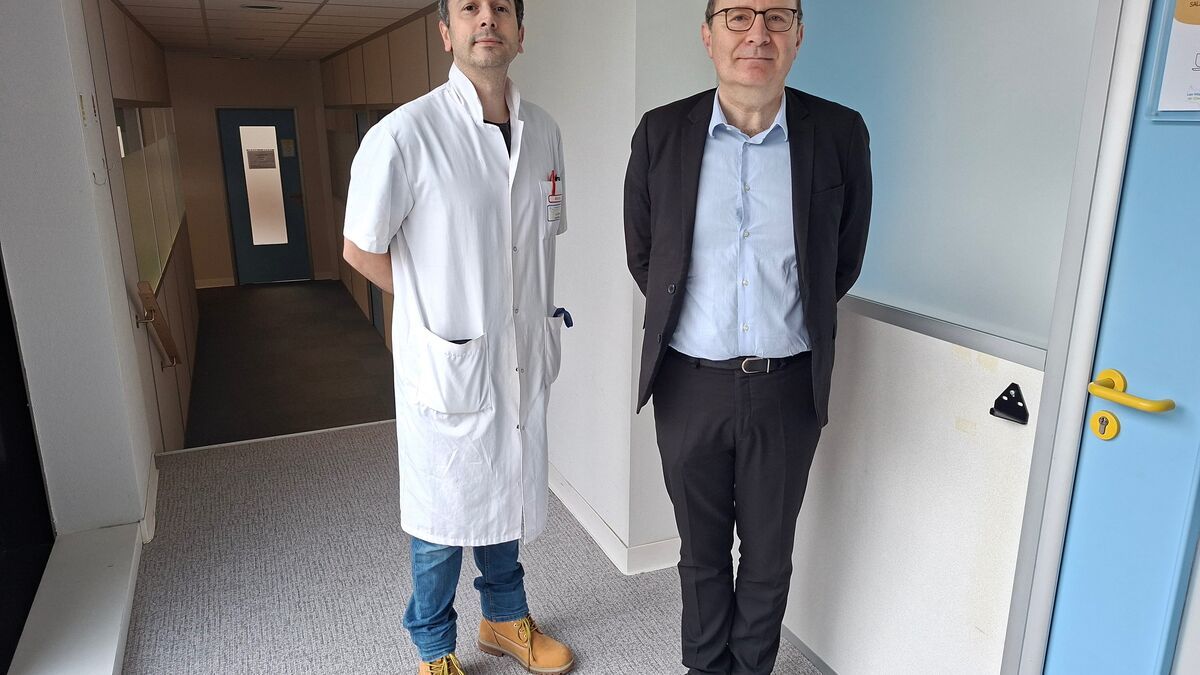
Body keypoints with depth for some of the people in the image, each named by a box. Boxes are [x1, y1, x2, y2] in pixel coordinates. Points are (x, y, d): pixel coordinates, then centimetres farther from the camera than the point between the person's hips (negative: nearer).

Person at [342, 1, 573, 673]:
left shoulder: (543, 131, 2)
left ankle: (506, 618, 46)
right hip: (448, 361, -5)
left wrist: (518, 308, 7)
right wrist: (442, 311, -1)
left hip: (524, 357, 5)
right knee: (444, 515, 12)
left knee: (508, 496, 22)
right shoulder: (405, 134, -16)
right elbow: (362, 250, -6)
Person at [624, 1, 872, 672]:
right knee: (702, 552, 18)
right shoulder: (661, 133, -4)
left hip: (787, 387, 0)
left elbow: (845, 261, 7)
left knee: (769, 556, 16)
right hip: (690, 383, 1)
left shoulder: (840, 134, -5)